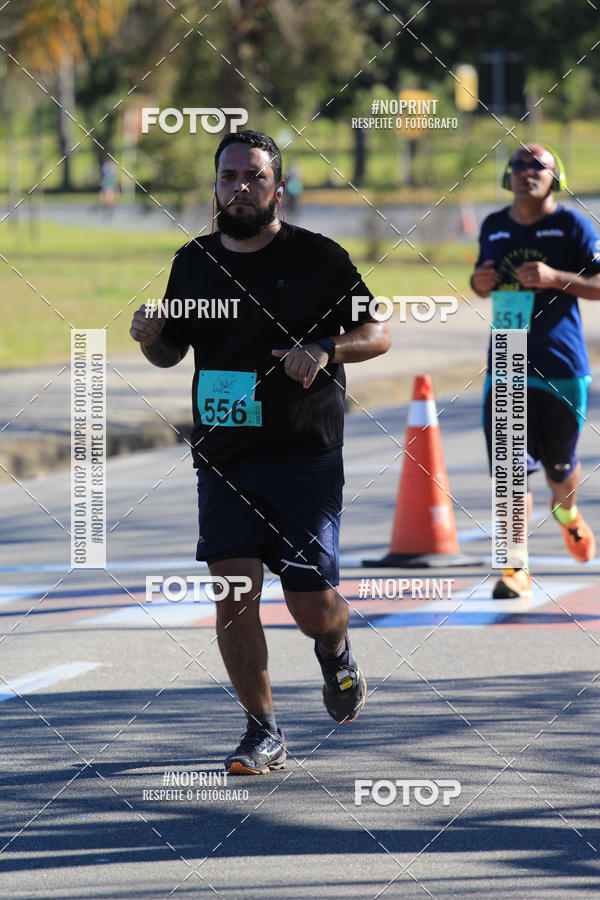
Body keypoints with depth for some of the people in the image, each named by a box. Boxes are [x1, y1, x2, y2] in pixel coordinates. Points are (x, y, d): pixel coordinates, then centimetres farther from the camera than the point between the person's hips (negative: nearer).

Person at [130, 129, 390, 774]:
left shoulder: (317, 258, -2)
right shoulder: (194, 262, 9)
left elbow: (378, 334, 2)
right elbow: (171, 351, 20)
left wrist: (326, 349, -17)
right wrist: (150, 337, -3)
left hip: (306, 456, -3)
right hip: (222, 456, 3)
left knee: (312, 604, -4)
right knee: (234, 588, -11)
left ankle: (335, 654, 34)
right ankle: (263, 733, 2)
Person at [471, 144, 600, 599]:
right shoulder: (494, 227, 10)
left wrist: (555, 278, -22)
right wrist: (479, 282, 0)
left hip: (560, 365, -2)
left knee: (560, 467, 12)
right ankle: (516, 567, -4)